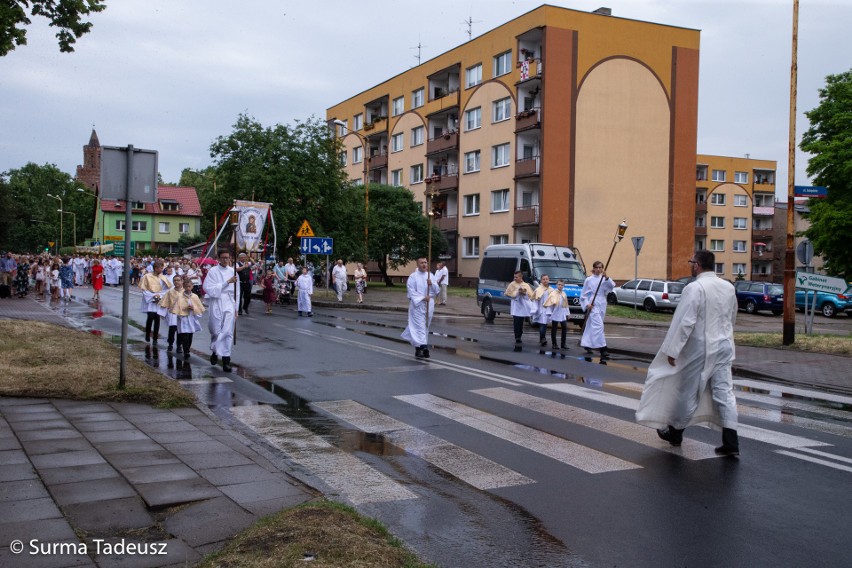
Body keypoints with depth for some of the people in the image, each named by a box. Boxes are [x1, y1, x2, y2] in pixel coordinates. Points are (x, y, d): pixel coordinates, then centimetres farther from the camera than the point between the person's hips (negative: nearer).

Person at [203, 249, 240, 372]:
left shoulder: (232, 271, 6)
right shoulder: (213, 271, -4)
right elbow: (209, 289, -14)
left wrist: (236, 309, 10)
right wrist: (227, 282, -19)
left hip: (229, 304, 2)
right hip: (216, 304, -2)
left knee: (228, 332, -6)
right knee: (216, 331, 9)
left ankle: (226, 360, -5)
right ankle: (214, 352, 36)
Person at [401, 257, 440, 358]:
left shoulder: (431, 276, 11)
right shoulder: (413, 276, -2)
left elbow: (437, 290, 7)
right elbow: (411, 291, -9)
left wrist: (432, 284, -13)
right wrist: (423, 298, -18)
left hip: (429, 305, 5)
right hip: (417, 305, -5)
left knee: (426, 326, 9)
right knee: (419, 326, -13)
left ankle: (418, 347, 19)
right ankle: (421, 347, -20)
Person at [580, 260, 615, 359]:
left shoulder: (604, 279, 7)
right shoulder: (589, 280, -1)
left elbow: (612, 285, -11)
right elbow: (584, 294, 2)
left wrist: (606, 278, -25)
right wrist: (587, 304, -10)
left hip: (602, 305, 4)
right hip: (593, 305, -4)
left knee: (591, 325, 12)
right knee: (598, 325, -15)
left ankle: (586, 344, 27)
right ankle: (603, 349, -21)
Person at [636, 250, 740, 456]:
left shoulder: (695, 288, -17)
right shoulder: (728, 288, 6)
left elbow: (685, 322, -19)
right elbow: (732, 319, 16)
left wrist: (672, 350, -14)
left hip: (699, 349, -6)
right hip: (724, 347, 6)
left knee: (688, 392, 9)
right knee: (724, 392, 4)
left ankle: (675, 432, 26)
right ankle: (731, 442, -2)